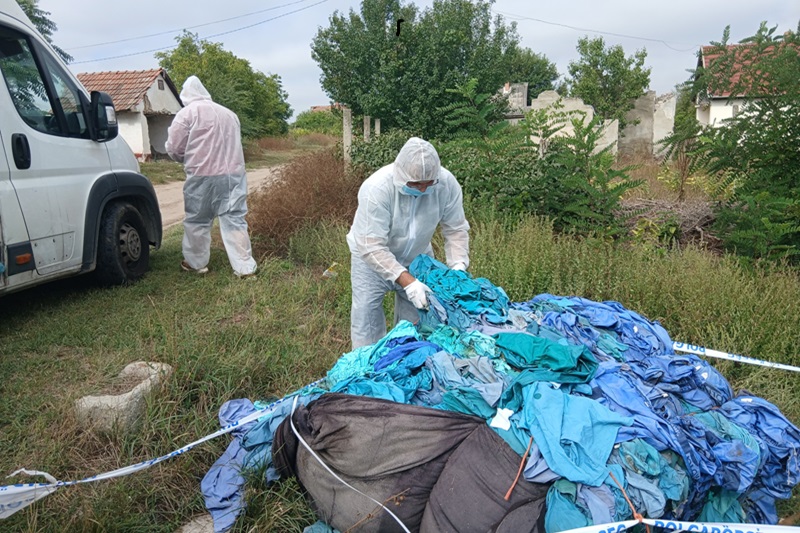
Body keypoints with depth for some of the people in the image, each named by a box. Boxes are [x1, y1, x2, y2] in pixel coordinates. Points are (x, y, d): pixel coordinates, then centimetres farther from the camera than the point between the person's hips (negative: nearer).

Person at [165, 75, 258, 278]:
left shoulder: (187, 113, 0)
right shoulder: (228, 113, 18)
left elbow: (174, 148, 1)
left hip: (203, 176, -4)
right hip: (234, 173, 4)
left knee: (197, 221, 11)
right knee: (234, 220, 3)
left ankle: (196, 263, 24)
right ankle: (245, 268, 1)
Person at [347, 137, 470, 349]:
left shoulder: (447, 184, -22)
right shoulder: (376, 188, -33)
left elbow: (456, 230, -10)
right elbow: (372, 248, -34)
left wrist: (458, 266, -25)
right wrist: (407, 281, -41)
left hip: (417, 257, 4)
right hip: (372, 258, -3)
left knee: (417, 319, 11)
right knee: (367, 323, -2)